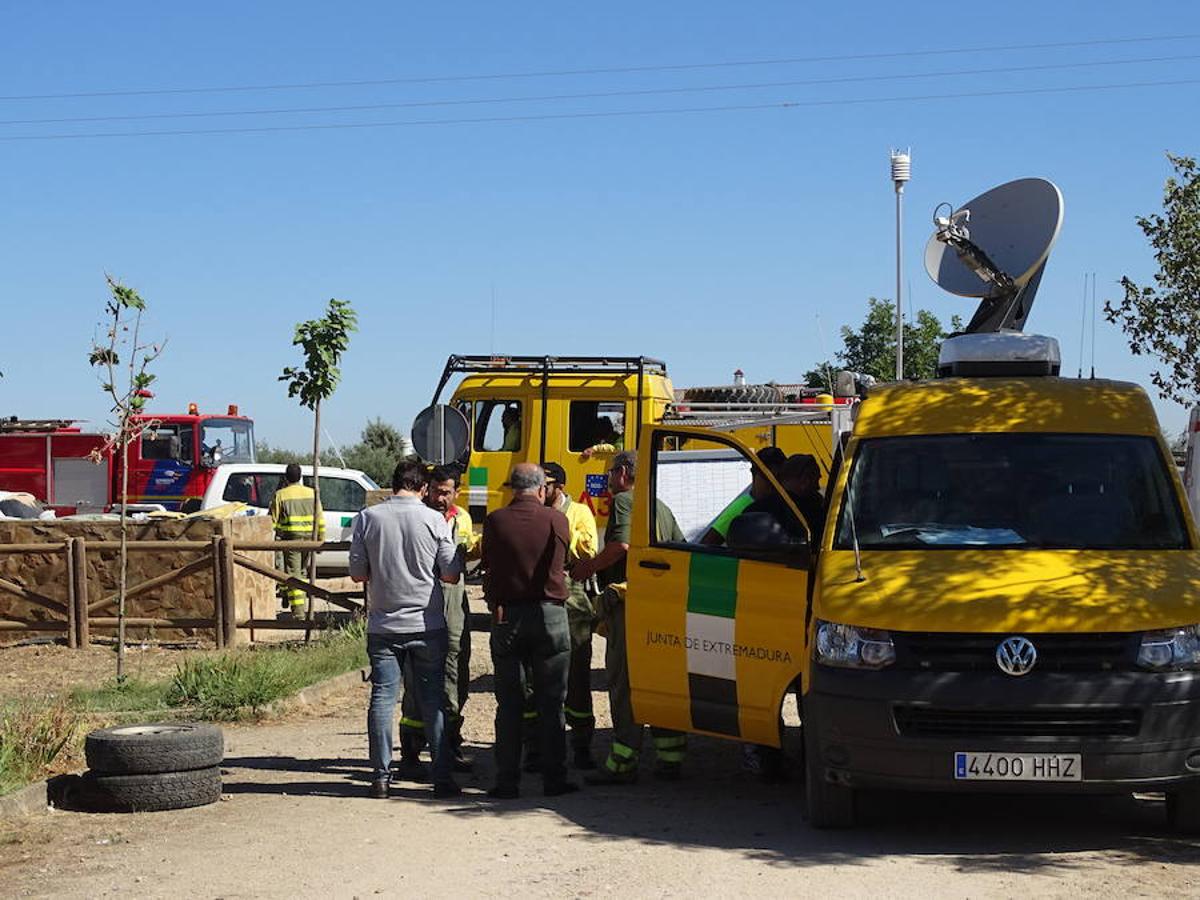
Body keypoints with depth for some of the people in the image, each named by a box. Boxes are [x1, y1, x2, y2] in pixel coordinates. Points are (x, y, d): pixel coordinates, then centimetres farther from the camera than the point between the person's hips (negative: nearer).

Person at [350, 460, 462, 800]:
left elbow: (357, 573, 2)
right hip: (428, 625, -1)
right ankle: (442, 777, 6)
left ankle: (381, 776, 4)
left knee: (382, 697, 5)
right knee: (433, 699, 5)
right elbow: (452, 574, -2)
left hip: (383, 625, 1)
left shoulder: (367, 518, -2)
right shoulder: (434, 520, -6)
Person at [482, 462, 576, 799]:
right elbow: (563, 565, 8)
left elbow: (488, 569, 0)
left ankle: (507, 781, 5)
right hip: (550, 614, 0)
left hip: (506, 616, 1)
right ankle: (554, 779, 7)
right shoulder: (557, 520, -4)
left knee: (509, 703, 7)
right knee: (551, 702, 6)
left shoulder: (494, 521, -4)